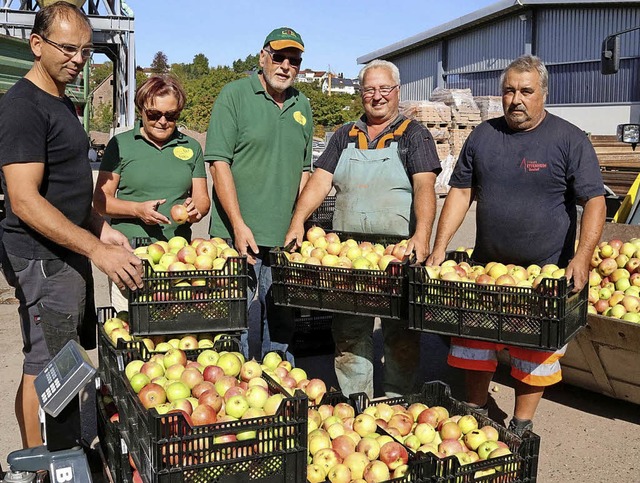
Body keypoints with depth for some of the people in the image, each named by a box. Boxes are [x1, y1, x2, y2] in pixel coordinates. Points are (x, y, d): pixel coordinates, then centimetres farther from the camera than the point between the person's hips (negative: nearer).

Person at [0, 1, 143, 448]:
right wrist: (97, 249, -28)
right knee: (44, 368, 0)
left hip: (70, 253, 10)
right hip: (42, 259, -10)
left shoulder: (62, 102, 14)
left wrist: (101, 228, 11)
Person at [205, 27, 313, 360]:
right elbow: (219, 162, -9)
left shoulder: (302, 106, 13)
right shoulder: (234, 95, -3)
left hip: (285, 238, 5)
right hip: (238, 233, -5)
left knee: (281, 321, 13)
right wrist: (239, 225, -15)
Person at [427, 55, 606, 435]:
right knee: (475, 344, 11)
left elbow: (594, 201, -9)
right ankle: (475, 414, 30)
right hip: (486, 267, 4)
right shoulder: (484, 135, 6)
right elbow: (461, 192, 7)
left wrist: (582, 258, -22)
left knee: (534, 352, 7)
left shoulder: (570, 139, -5)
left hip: (546, 273, -3)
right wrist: (440, 247, -2)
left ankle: (522, 426, 24)